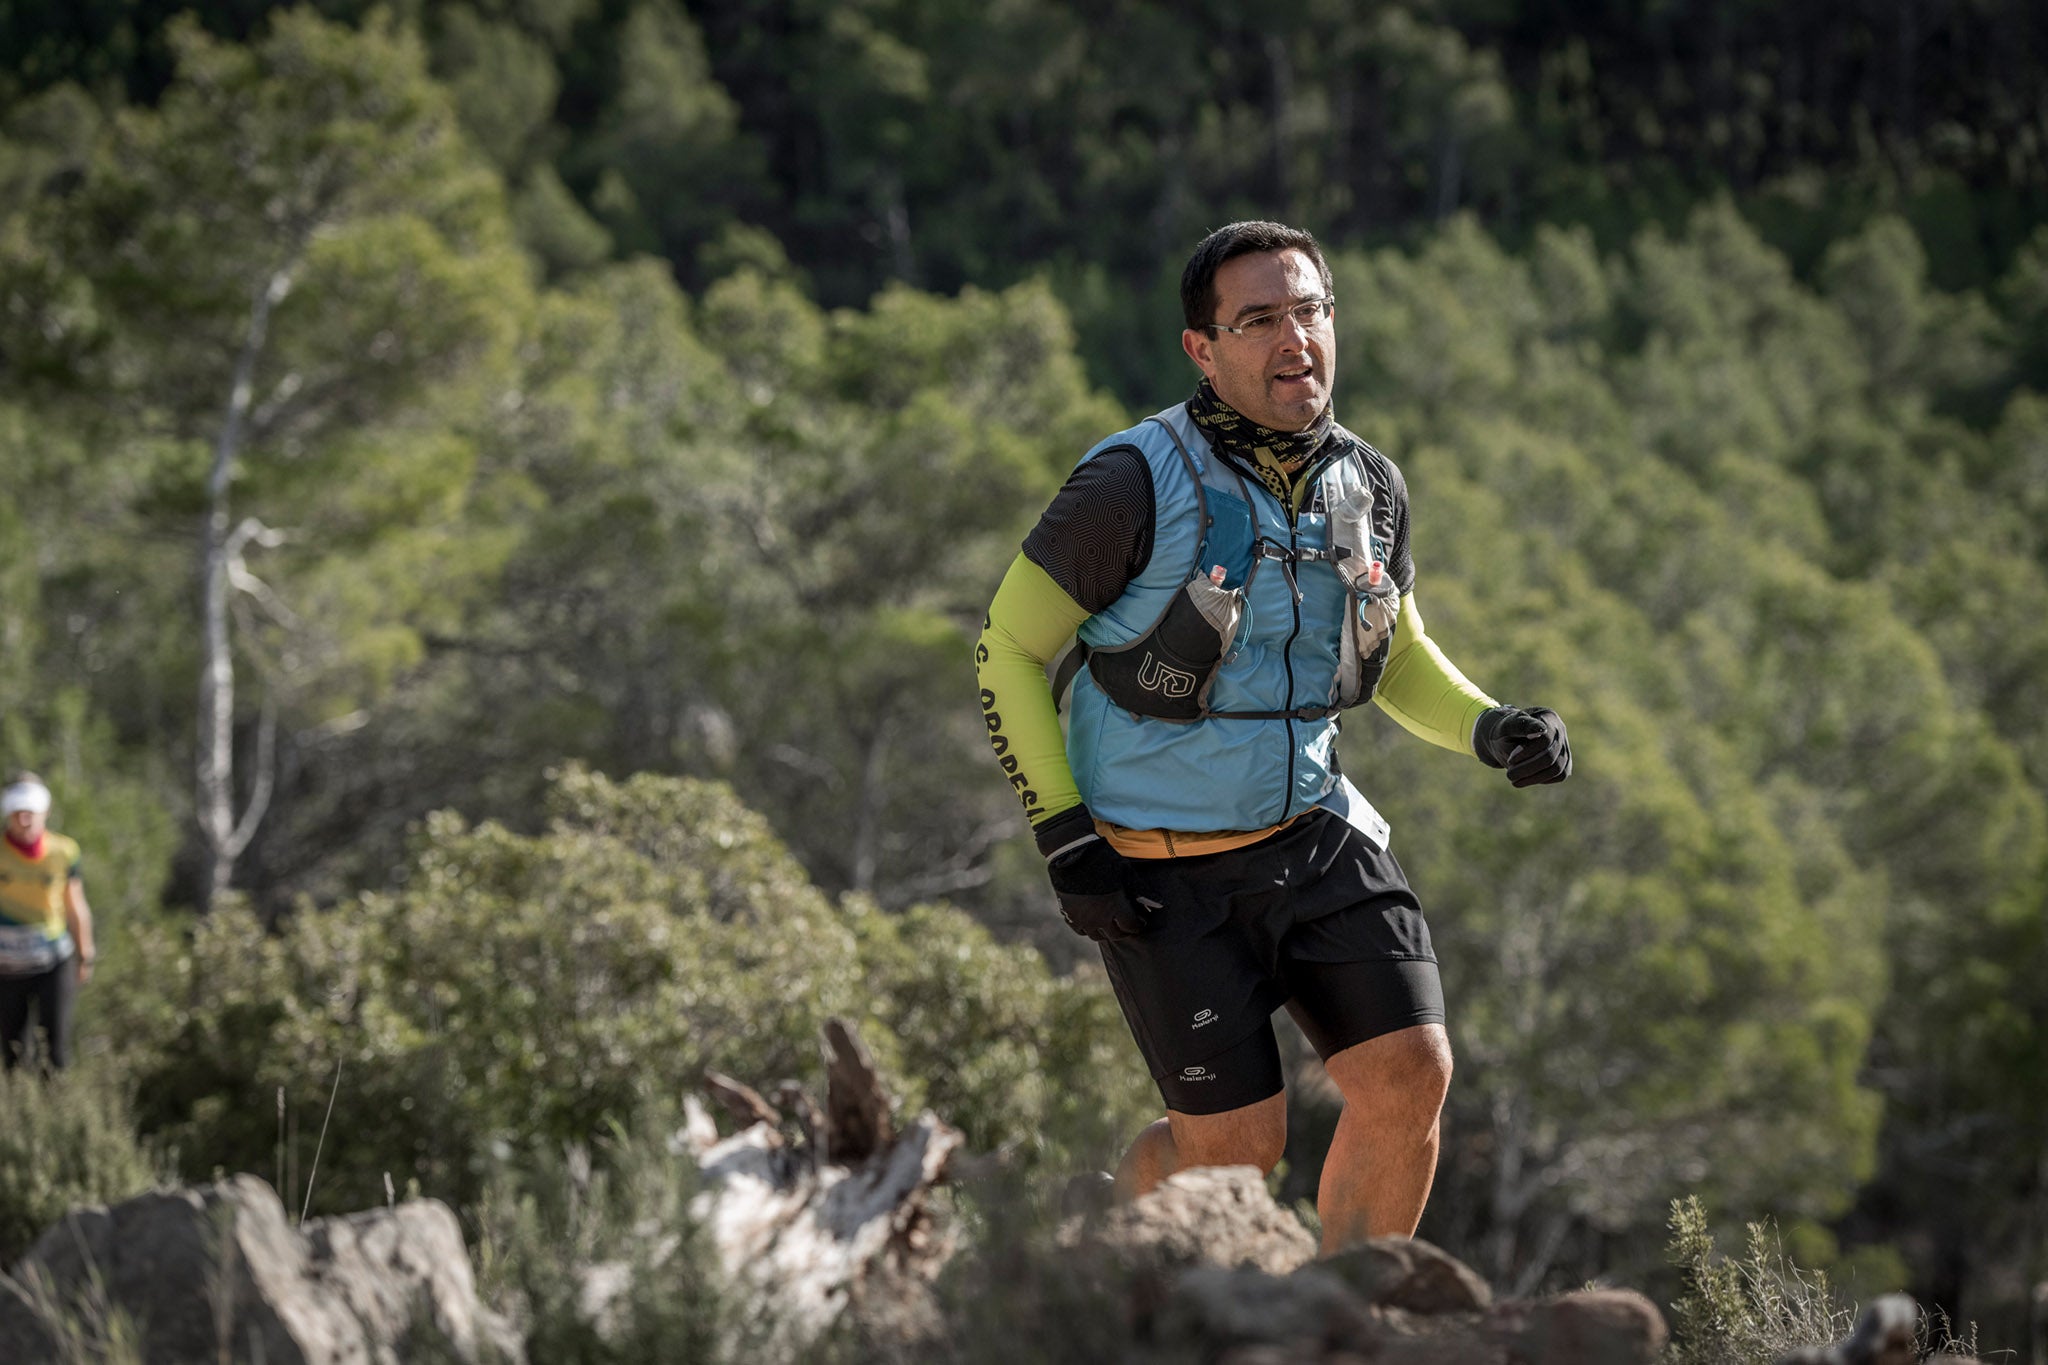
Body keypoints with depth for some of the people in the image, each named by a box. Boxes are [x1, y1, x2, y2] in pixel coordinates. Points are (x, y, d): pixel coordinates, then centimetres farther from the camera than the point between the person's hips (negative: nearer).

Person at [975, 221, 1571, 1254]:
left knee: (1410, 1076, -12)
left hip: (1312, 831, 5)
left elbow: (1397, 656, 16)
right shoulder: (1138, 483, -18)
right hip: (1160, 870, -5)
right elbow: (1008, 652, -10)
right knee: (1236, 1144, -3)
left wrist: (1490, 730, -5)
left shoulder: (1369, 488, -1)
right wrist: (1065, 845, -15)